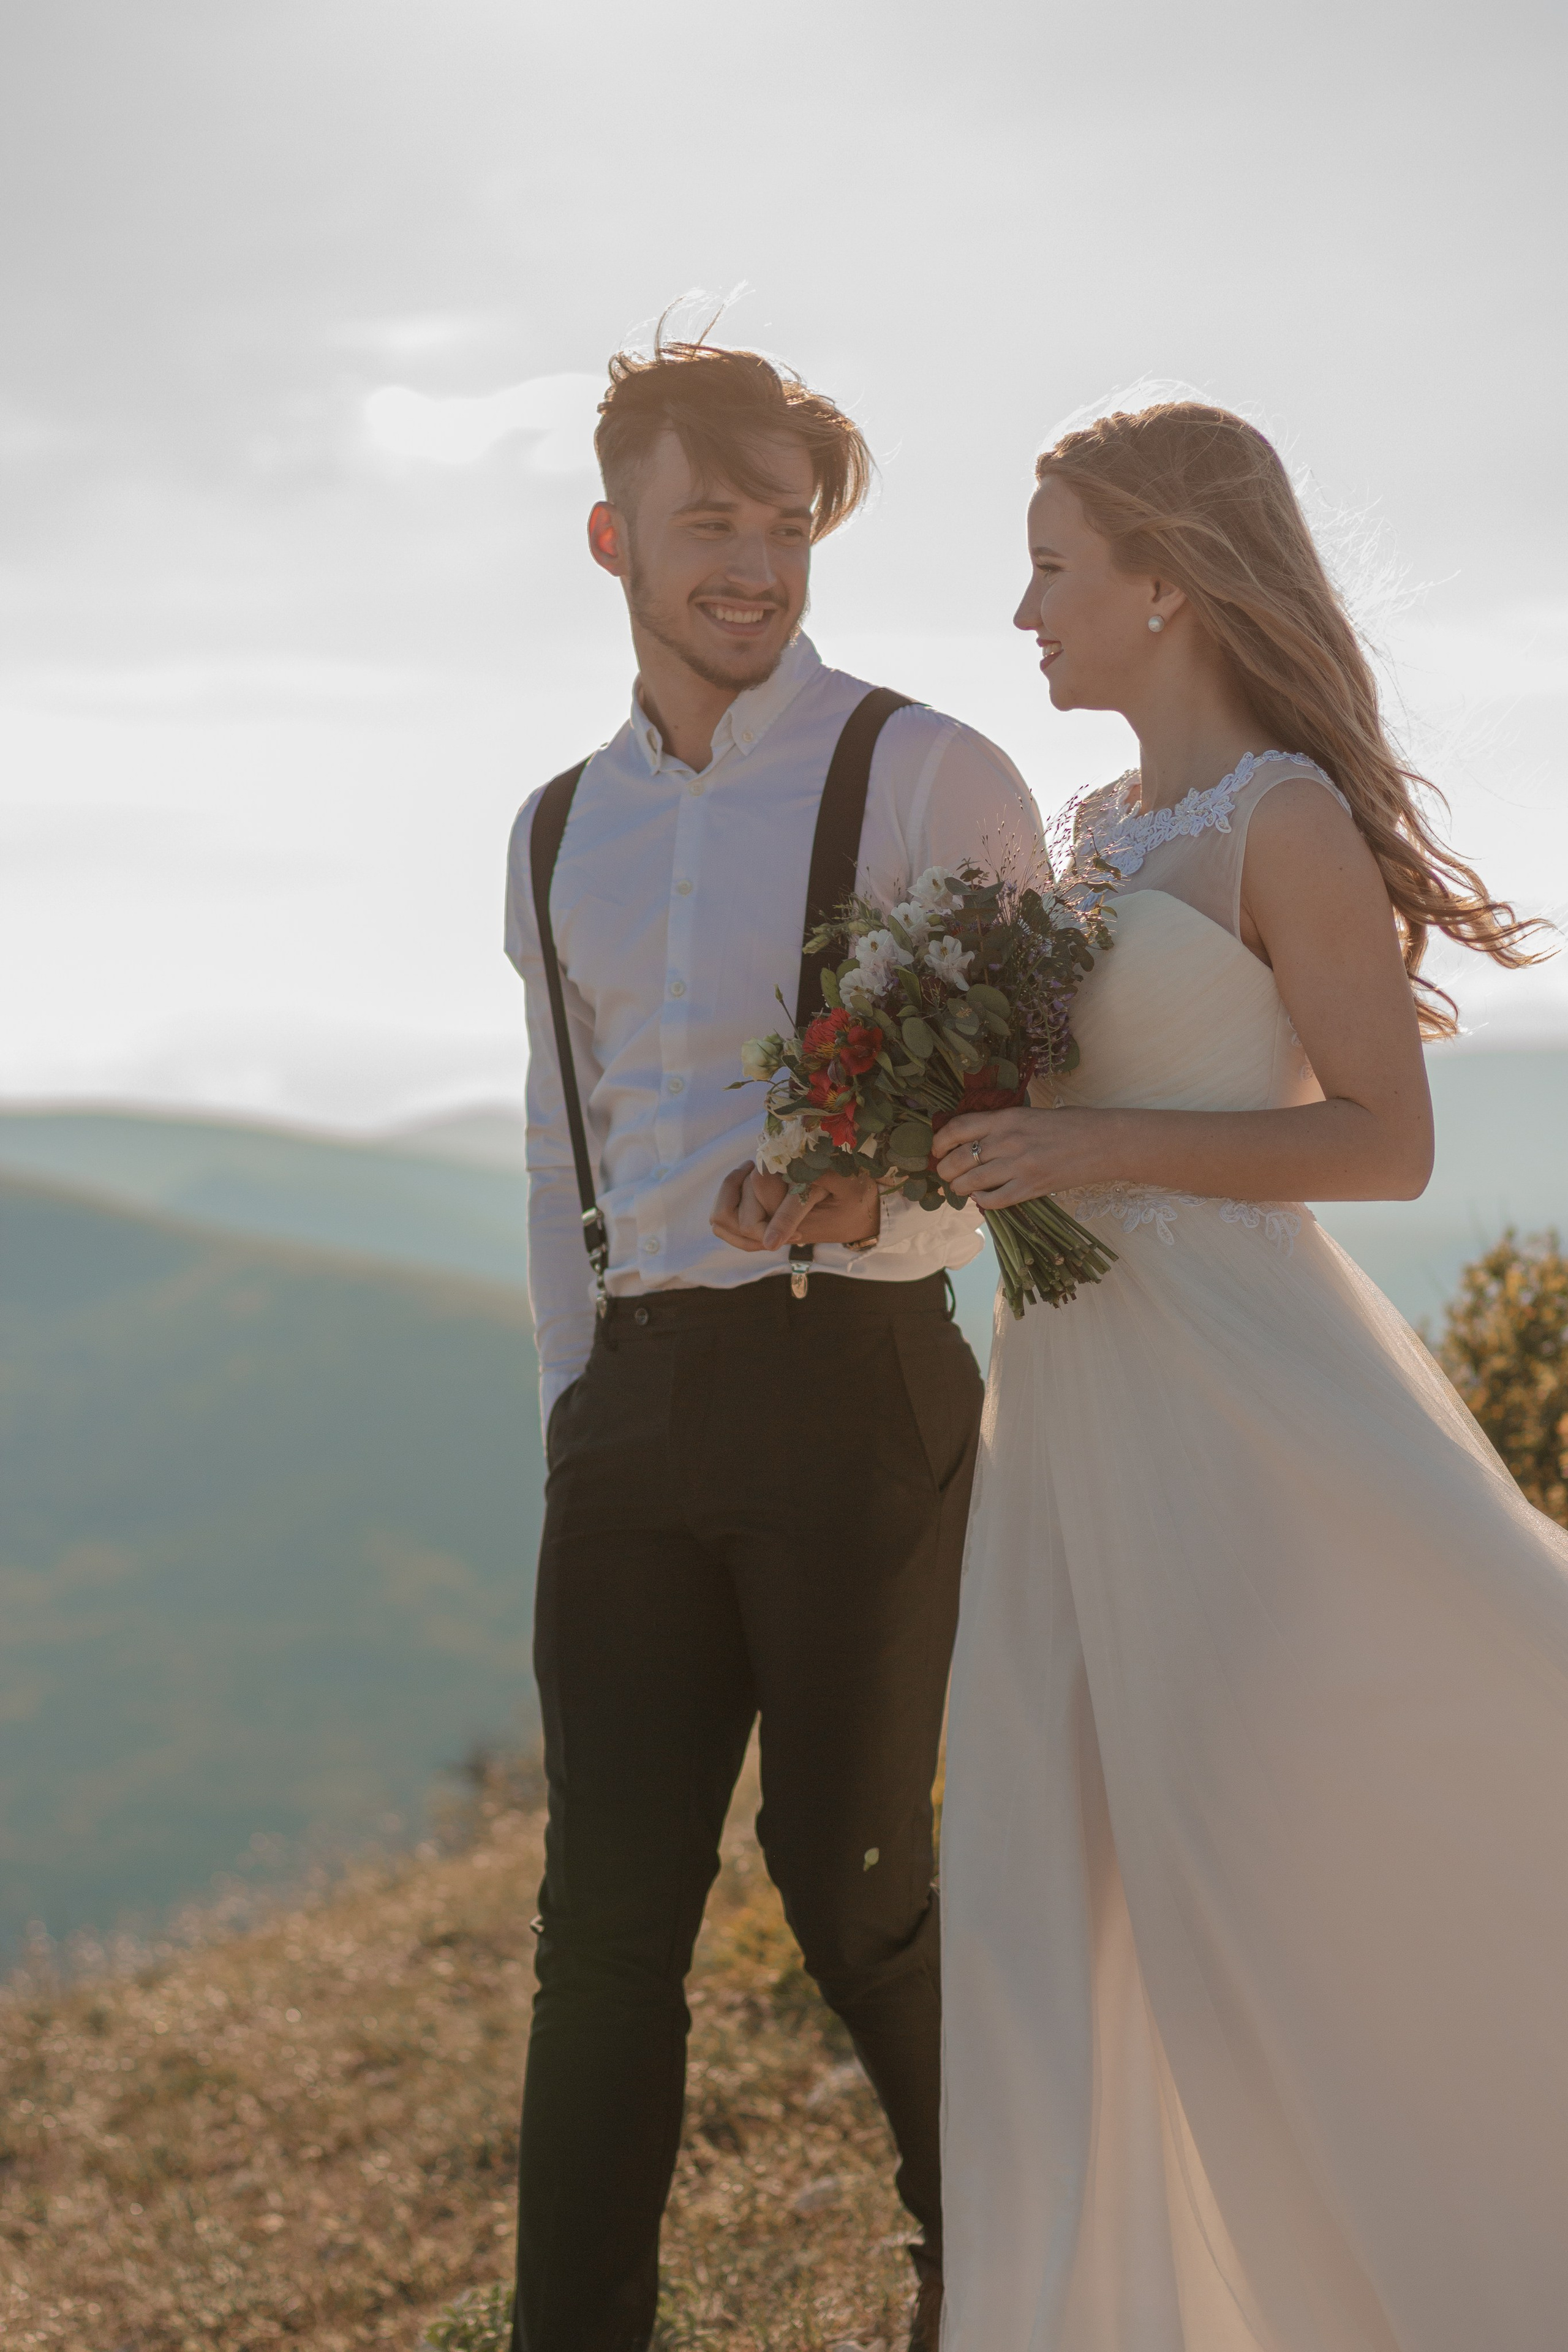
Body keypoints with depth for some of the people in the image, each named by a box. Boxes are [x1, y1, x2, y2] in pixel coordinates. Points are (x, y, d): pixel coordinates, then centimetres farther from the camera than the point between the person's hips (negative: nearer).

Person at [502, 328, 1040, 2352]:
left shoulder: (926, 781, -2)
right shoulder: (560, 833, 15)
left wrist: (871, 1199, -22)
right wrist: (570, 1423, 13)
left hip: (854, 1382, -4)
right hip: (631, 1412, 5)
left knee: (851, 1884, 2)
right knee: (608, 1911, 2)